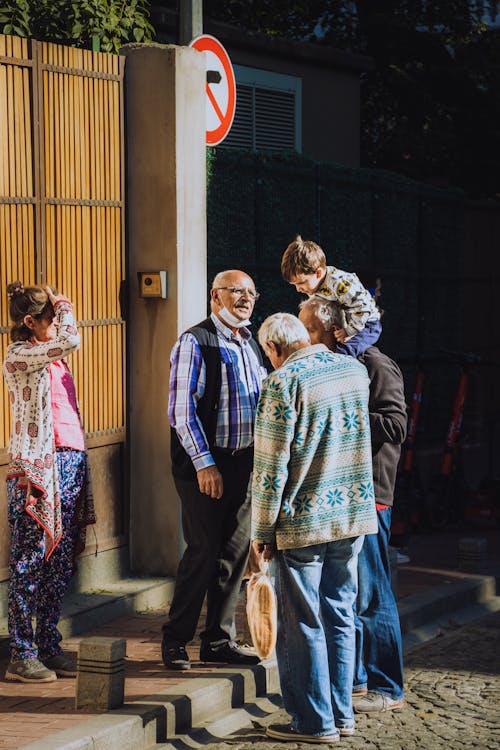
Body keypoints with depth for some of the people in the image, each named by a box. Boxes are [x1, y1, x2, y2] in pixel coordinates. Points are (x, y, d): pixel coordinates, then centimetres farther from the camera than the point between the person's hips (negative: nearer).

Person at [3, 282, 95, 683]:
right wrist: (63, 304, -3)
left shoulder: (53, 360, 19)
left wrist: (79, 467, 18)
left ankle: (49, 649, 16)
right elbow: (70, 339, -22)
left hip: (70, 463, 8)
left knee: (60, 564, 9)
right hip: (39, 465, -8)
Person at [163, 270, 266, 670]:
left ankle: (219, 640, 18)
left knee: (236, 551, 9)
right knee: (204, 551, -7)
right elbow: (182, 409, -13)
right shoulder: (194, 343, -8)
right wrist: (204, 464, -16)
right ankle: (175, 639, 6)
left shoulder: (250, 345, 14)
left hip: (244, 462, 7)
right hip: (205, 463, -7)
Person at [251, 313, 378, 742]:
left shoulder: (284, 382, -14)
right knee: (340, 616, 14)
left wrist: (263, 530, -7)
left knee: (303, 625, 3)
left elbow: (271, 466, -13)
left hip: (304, 522, -6)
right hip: (354, 514, 6)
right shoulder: (355, 370, 6)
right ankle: (342, 714, 19)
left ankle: (314, 722, 7)